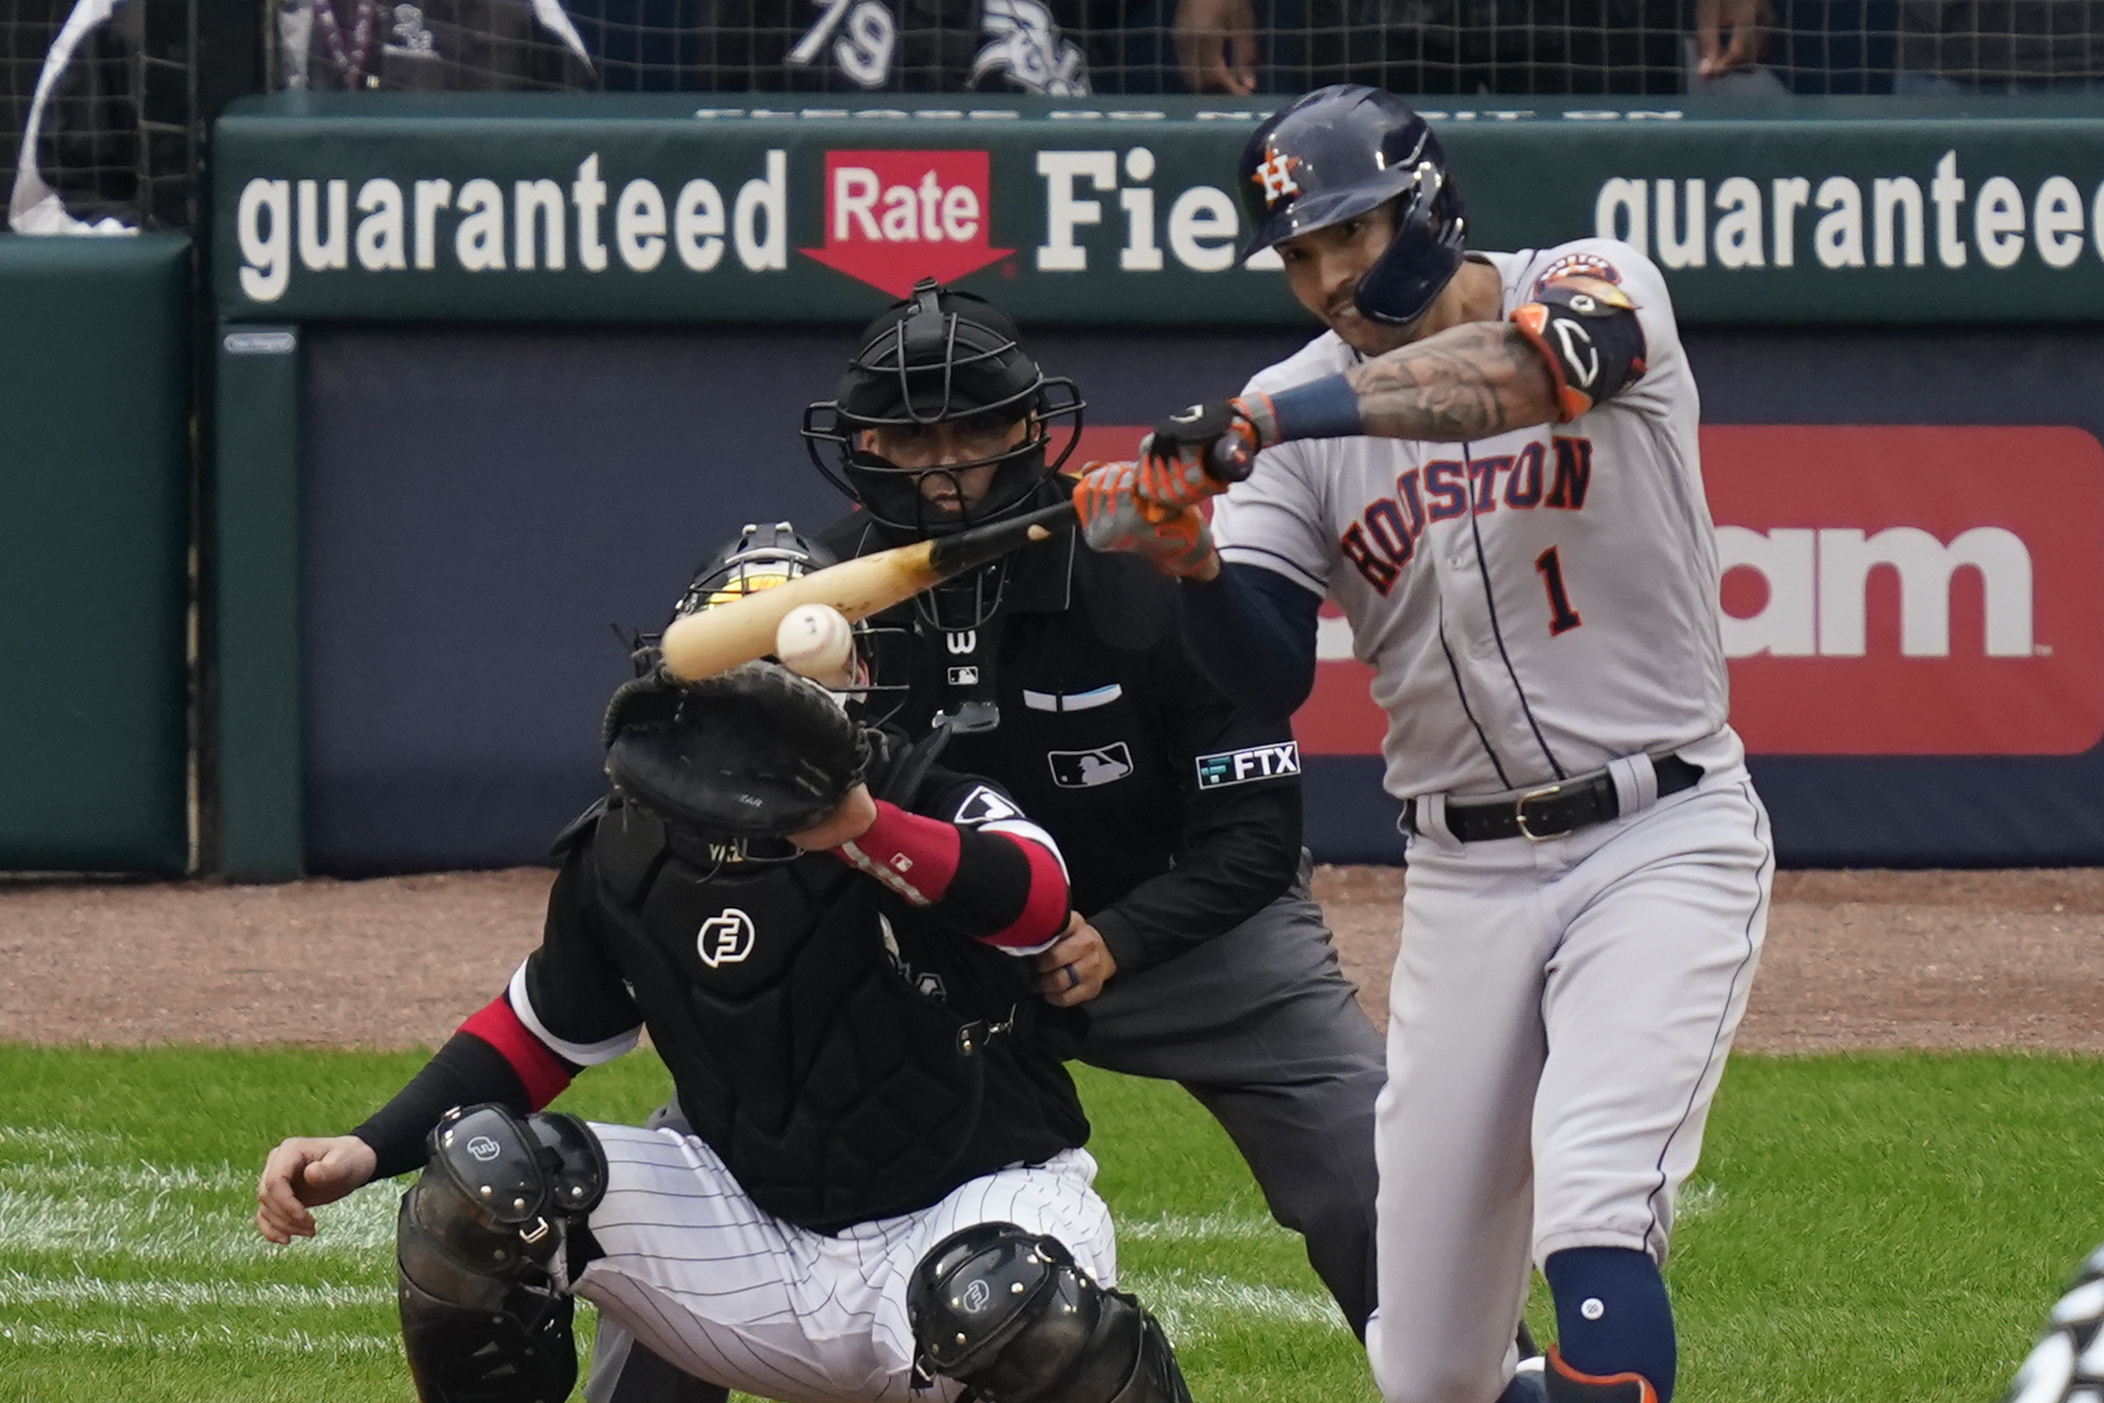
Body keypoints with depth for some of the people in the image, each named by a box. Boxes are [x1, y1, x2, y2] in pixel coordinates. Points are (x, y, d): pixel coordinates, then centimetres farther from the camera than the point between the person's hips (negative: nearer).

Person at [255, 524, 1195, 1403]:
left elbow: (1037, 900, -36)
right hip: (762, 1240, 4)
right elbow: (541, 1030, 12)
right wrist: (367, 1151, -3)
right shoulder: (626, 854, 0)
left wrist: (865, 828, -53)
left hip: (975, 1212, -4)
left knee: (990, 1301, -40)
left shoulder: (932, 808, -14)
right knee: (482, 1175, -14)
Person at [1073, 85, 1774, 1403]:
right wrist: (1187, 557, -23)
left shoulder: (1595, 286, -7)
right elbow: (1268, 680, -2)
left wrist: (1258, 421, -38)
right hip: (1466, 878, 4)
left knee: (1593, 1212, -26)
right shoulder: (1304, 407, 4)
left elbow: (1535, 365, -32)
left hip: (1663, 837, -4)